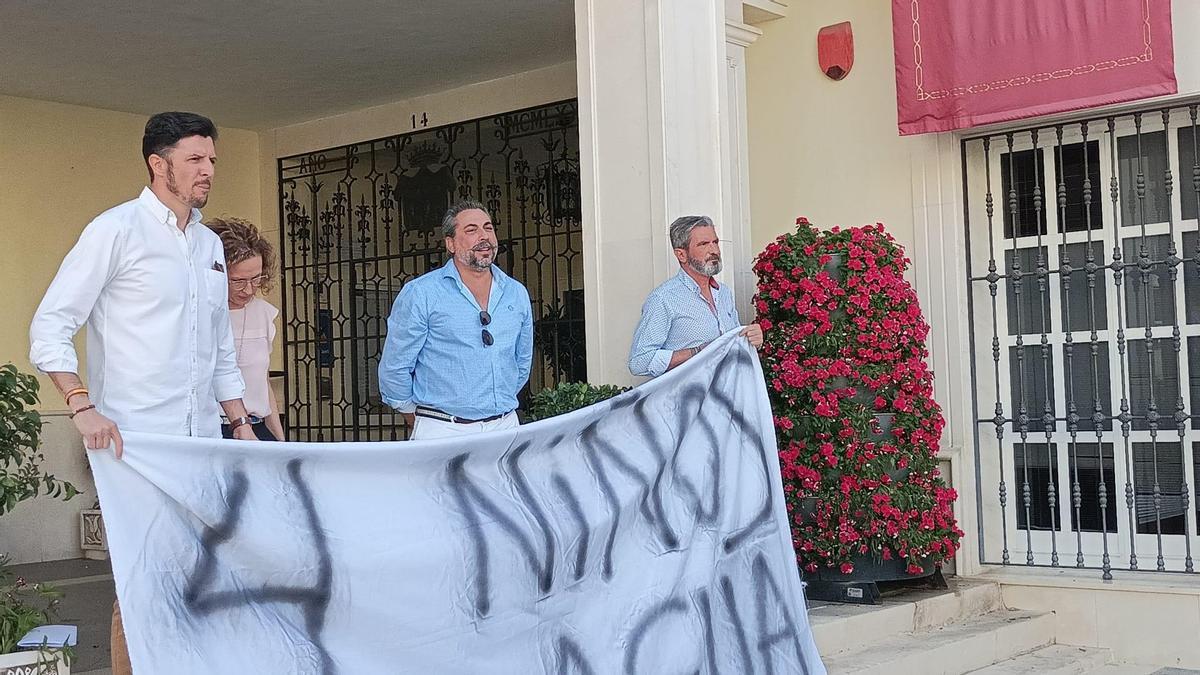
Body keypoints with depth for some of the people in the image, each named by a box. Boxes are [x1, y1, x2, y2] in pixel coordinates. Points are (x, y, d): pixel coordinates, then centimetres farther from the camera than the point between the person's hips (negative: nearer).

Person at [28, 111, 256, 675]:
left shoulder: (210, 244, 16)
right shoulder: (118, 229, -4)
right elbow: (49, 325, -8)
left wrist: (241, 423, 16)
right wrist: (82, 406, -19)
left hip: (203, 439, 6)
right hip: (136, 440, -6)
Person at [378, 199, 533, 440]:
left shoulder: (517, 293, 11)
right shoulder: (420, 293, -4)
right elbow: (394, 366, 0)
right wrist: (414, 416, 8)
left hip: (505, 428, 4)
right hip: (443, 430, -4)